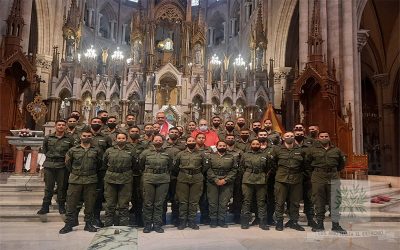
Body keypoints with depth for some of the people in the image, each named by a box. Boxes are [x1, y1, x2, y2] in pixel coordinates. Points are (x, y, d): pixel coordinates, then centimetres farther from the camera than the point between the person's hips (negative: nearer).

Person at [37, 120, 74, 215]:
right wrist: (49, 156, 11)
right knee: (48, 187, 7)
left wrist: (66, 158, -1)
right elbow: (44, 150, 18)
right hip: (49, 165, 1)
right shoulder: (48, 138, 6)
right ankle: (45, 207, 16)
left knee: (62, 187, 5)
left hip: (62, 165, -1)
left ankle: (61, 206, 17)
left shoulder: (69, 139, 1)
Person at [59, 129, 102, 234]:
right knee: (71, 203, 3)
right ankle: (69, 224, 15)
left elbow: (100, 163, 13)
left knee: (89, 203, 6)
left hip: (91, 180, 0)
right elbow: (67, 163, 13)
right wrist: (74, 172, 12)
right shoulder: (73, 150, 4)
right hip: (75, 180, 0)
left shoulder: (96, 150, 4)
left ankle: (88, 224, 19)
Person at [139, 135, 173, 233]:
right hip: (148, 180, -1)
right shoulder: (146, 152, 3)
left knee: (159, 204, 6)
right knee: (148, 203, 4)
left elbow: (170, 166, 17)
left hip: (163, 180, 1)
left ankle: (157, 224, 15)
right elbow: (141, 164, 14)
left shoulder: (167, 153, 6)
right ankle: (147, 225, 15)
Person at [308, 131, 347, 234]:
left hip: (333, 178, 1)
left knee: (335, 201, -1)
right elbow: (308, 163, 11)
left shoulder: (336, 151, 11)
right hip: (318, 178, -1)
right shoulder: (313, 150, 5)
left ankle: (335, 224, 7)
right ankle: (320, 223, 14)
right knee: (319, 202, 4)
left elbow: (341, 163, 23)